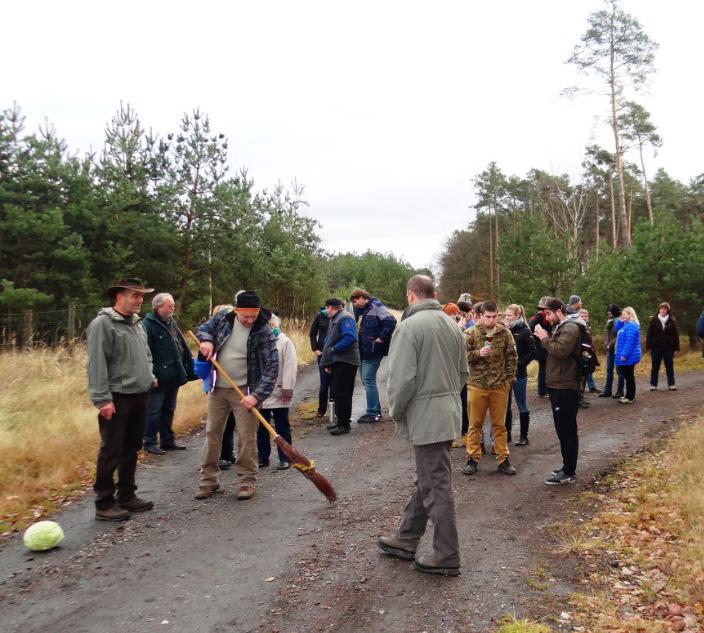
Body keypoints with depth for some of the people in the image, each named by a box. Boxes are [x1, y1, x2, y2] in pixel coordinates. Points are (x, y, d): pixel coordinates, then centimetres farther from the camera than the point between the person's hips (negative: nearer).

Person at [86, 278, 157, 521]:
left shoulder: (137, 323, 14)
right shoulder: (103, 323, -12)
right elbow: (96, 365, -17)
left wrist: (150, 376, 14)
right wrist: (102, 399, -20)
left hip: (139, 396, 8)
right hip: (117, 398, -8)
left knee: (131, 449, 15)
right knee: (111, 451, -2)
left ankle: (126, 496, 26)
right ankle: (104, 503, 8)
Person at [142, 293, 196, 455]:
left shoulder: (172, 323, 14)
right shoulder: (148, 324, -12)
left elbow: (183, 348, 18)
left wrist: (190, 369, 15)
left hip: (174, 377, 8)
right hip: (158, 379, -8)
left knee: (169, 410, 16)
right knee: (154, 411, 1)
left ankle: (168, 440, 26)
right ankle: (150, 443, 12)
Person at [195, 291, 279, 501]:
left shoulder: (264, 332, -15)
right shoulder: (223, 318, -4)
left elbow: (272, 366, -18)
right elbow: (204, 328, 16)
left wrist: (257, 395, -26)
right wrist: (206, 340, -8)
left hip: (244, 391, -4)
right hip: (217, 389, 4)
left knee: (247, 437, -2)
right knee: (212, 433, 10)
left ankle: (248, 481, 13)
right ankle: (209, 479, 22)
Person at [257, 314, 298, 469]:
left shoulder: (285, 342, -6)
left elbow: (290, 367, -11)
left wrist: (287, 390, -15)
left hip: (278, 394, -5)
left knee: (282, 427, 5)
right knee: (261, 427, 13)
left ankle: (285, 458, 14)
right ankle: (263, 457, 24)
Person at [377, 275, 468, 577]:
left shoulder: (410, 326, -15)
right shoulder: (452, 325, 10)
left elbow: (402, 378, -20)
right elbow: (463, 373, 16)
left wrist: (396, 413, -5)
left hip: (425, 417, -9)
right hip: (449, 413, 9)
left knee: (436, 486, 0)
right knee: (426, 479, 18)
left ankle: (447, 556, 11)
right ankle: (406, 539, 31)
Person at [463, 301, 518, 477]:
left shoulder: (505, 334, 1)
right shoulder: (471, 333, -3)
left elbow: (511, 358, 4)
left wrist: (510, 379, -1)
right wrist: (478, 353, -20)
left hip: (500, 386, 1)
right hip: (477, 384, -1)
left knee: (499, 424, 10)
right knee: (475, 424, 7)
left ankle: (503, 459, 20)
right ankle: (473, 459, 18)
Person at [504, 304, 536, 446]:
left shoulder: (525, 331, -6)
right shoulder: (505, 330, 8)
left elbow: (532, 352, -11)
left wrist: (518, 364, -15)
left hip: (519, 374, -5)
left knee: (522, 406, 4)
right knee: (505, 405, 12)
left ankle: (524, 436, 12)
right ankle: (507, 433, 22)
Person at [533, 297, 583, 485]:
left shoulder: (570, 328, -14)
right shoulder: (561, 328, 18)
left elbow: (560, 351, -26)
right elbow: (552, 350, 16)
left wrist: (545, 338, -14)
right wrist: (544, 338, 1)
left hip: (565, 387, -10)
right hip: (557, 385, 10)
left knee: (567, 429, -5)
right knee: (562, 428, 16)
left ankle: (568, 472, 1)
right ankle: (567, 465, 26)